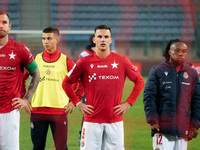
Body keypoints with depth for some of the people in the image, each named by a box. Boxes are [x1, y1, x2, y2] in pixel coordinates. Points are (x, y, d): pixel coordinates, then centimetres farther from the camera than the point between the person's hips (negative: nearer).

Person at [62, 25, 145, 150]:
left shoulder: (121, 61, 3)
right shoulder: (85, 62, 1)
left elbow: (140, 82, 12)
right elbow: (66, 83, 11)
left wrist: (128, 103, 4)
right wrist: (78, 103, 4)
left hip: (115, 120, 1)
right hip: (91, 120, -1)